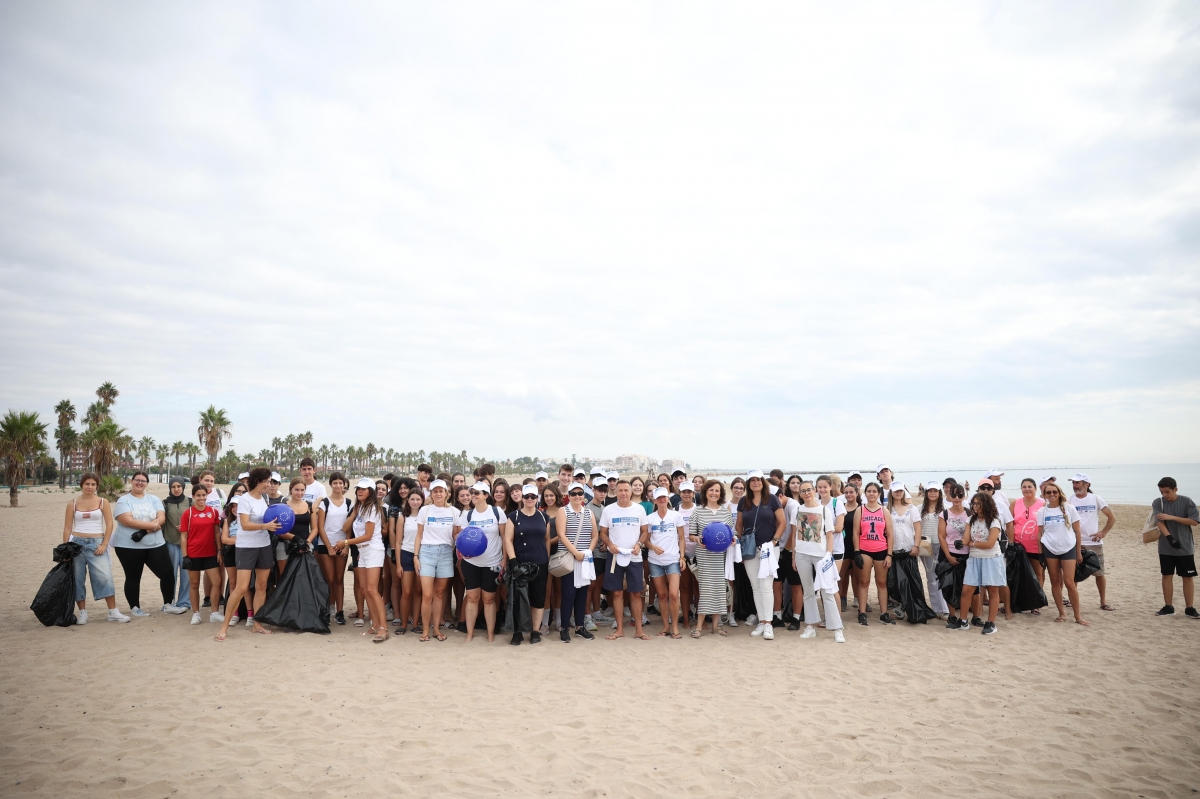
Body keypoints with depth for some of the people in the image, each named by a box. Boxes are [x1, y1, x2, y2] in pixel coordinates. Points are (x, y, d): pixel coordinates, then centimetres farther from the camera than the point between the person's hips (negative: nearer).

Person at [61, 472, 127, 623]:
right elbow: (67, 528, 7)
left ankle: (113, 612, -3)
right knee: (78, 579, 4)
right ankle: (82, 612, 14)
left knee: (105, 577, -7)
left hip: (96, 544, -1)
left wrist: (104, 545, -9)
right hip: (76, 543, 1)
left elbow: (109, 525, 0)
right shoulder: (72, 504, 6)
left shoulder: (103, 502, 3)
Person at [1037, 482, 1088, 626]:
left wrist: (1078, 552, 3)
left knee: (1069, 582, -6)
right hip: (1050, 549, 2)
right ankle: (1062, 613, 16)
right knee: (1055, 581, 6)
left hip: (1068, 549, -2)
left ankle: (1078, 615, 7)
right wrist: (1040, 553, 2)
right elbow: (1040, 533, 6)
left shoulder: (1069, 508, -2)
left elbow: (1077, 531, 3)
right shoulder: (1042, 511, 2)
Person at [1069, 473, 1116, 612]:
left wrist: (1103, 532, -4)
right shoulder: (1070, 500, 1)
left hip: (1094, 543, 0)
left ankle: (1103, 602, 16)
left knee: (1099, 573, 4)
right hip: (1075, 543, 0)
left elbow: (1112, 518, 4)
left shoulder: (1095, 499, 0)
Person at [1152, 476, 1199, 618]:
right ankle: (1168, 607, 15)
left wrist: (1171, 517, -19)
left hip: (1185, 547, -1)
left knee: (1188, 577, 4)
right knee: (1167, 576, 6)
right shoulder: (1157, 503, -4)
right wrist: (1170, 538, -28)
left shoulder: (1187, 502, -5)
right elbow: (1159, 522, -14)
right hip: (1165, 548, 1)